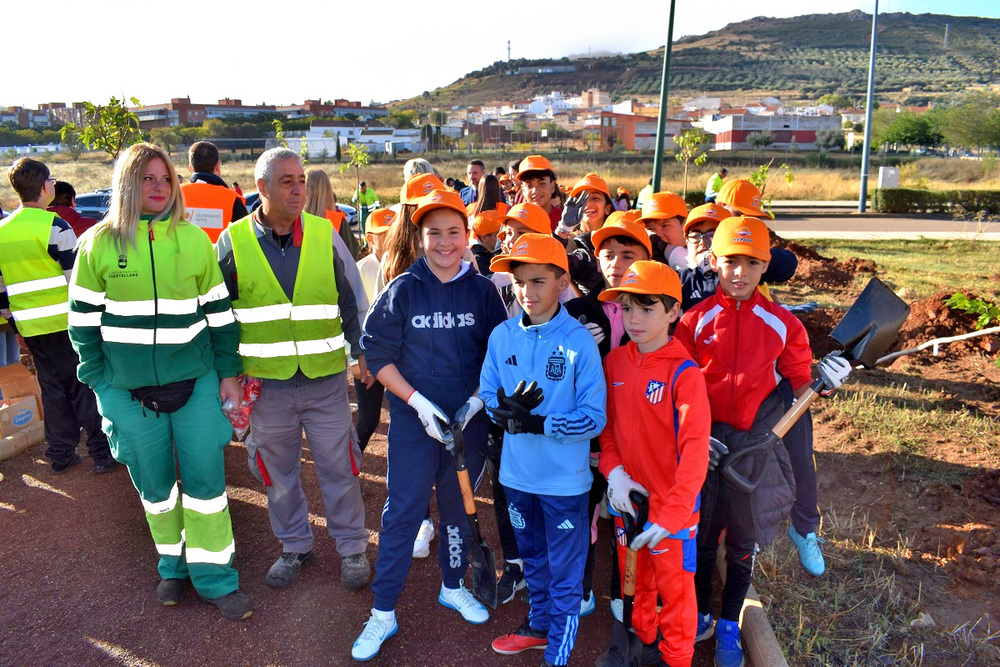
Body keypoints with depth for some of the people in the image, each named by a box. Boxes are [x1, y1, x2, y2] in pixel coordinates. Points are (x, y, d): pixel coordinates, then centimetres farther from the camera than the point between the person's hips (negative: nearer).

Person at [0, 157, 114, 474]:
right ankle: (102, 452, 5)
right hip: (65, 322, -6)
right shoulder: (55, 227, -13)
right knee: (84, 387, 2)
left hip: (30, 327, 6)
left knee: (52, 388, 15)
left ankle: (61, 454, 22)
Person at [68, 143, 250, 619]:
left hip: (196, 382, 0)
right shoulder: (98, 243, -1)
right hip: (128, 389, 0)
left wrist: (229, 371, 2)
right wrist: (100, 382, -1)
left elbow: (219, 311, 5)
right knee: (154, 484, 13)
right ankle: (173, 564, 33)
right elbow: (83, 320, 4)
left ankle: (214, 575, 18)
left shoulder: (194, 239, 1)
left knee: (205, 480, 3)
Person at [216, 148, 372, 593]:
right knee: (278, 471, 14)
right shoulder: (233, 242, -3)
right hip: (266, 381, 1)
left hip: (326, 377, 0)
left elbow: (346, 300, 9)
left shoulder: (324, 235, 0)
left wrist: (360, 350, 6)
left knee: (338, 465, 8)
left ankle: (352, 547, 27)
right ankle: (294, 547, 35)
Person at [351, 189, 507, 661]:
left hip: (469, 421, 2)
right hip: (414, 419, -2)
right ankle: (383, 613, 18)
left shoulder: (482, 291, -1)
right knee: (402, 513, 3)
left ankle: (453, 587, 40)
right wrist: (418, 402, -14)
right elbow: (378, 355, -5)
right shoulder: (402, 290, -6)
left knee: (459, 506, 18)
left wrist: (477, 401, -8)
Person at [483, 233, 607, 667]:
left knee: (565, 574, 10)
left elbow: (594, 418, -16)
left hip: (564, 479, -4)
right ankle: (538, 625, 49)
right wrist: (506, 412, -19)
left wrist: (538, 423, -25)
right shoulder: (502, 336, -5)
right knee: (532, 559, 26)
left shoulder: (579, 341, -17)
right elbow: (488, 395, 2)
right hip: (517, 473, 4)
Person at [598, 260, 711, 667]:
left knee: (674, 586, 12)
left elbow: (694, 450, -22)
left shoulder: (684, 373, -19)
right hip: (627, 497, 5)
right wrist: (613, 471, -9)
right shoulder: (615, 361, -2)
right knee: (635, 579, 22)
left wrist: (670, 515, -27)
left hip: (672, 502, -5)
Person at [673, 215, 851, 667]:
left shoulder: (782, 324, -2)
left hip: (756, 444, 0)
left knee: (743, 541, 13)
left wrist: (823, 381, -17)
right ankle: (699, 616, 38)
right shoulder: (695, 321, -4)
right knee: (700, 535, 15)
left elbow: (800, 385, 4)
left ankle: (729, 629, 34)